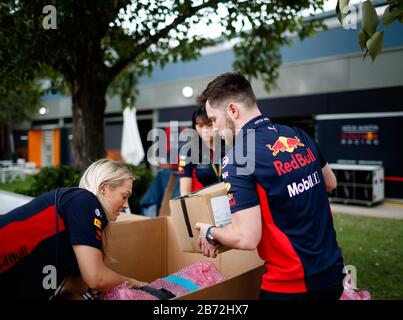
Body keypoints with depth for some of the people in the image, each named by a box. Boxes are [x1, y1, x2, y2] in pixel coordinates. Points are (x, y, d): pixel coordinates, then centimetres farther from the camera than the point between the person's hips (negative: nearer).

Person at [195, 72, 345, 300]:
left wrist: (210, 233, -5)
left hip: (292, 284, -6)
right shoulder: (299, 136, 0)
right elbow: (330, 183, 16)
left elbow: (246, 238, -24)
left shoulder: (237, 159, -21)